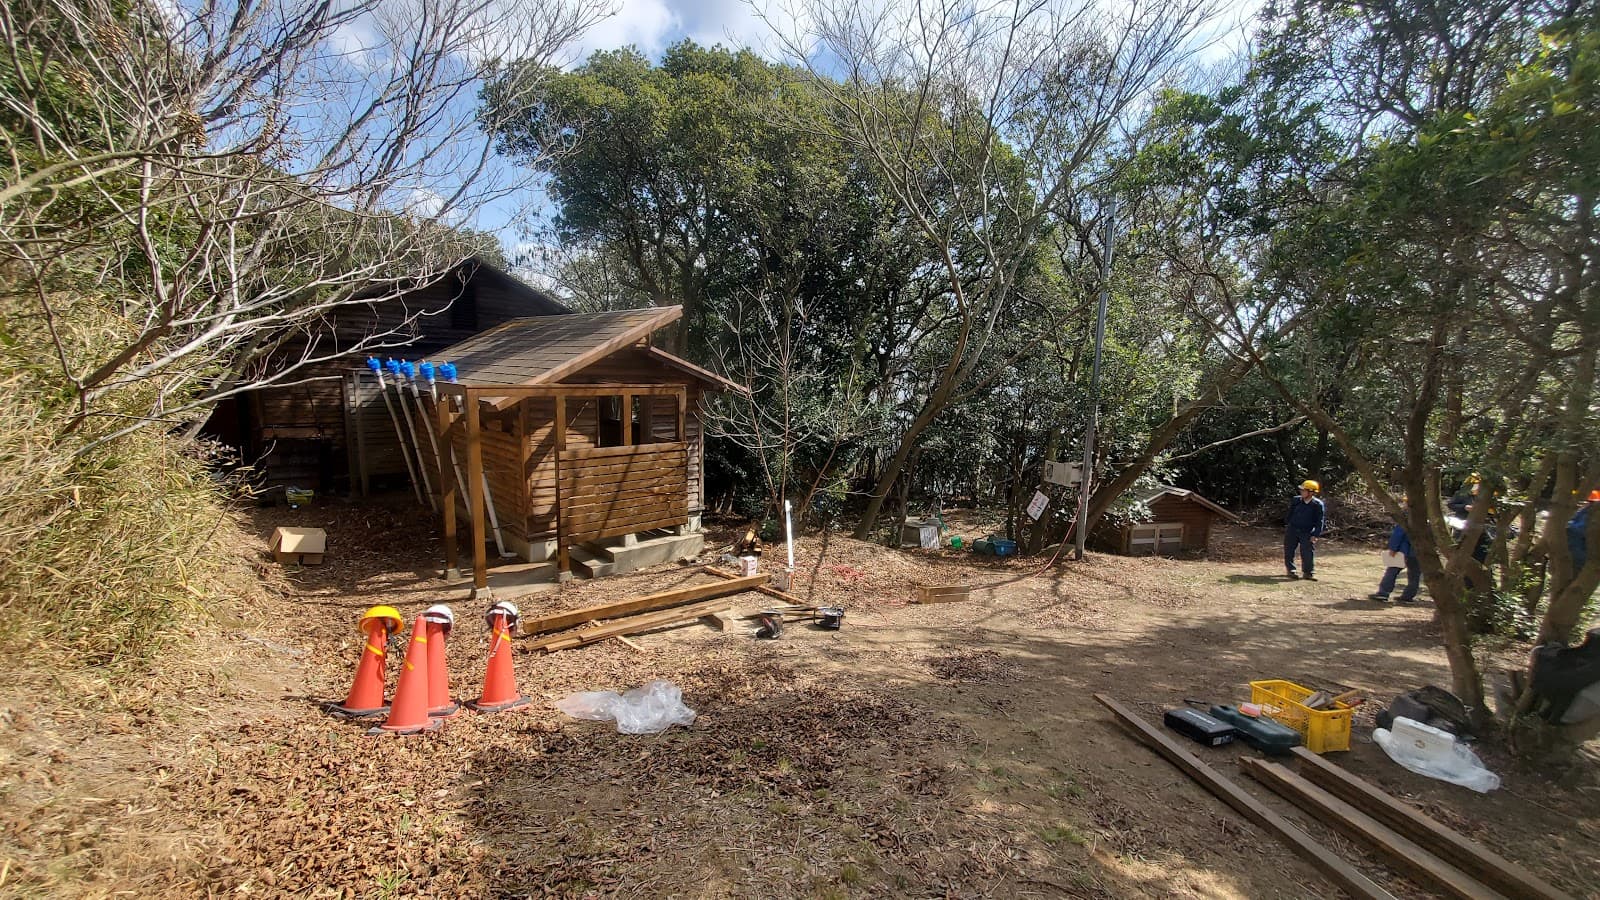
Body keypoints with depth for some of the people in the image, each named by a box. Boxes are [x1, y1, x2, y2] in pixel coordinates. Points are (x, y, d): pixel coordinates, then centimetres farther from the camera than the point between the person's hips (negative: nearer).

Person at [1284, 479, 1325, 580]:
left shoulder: (1317, 504, -11)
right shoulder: (1296, 501, -3)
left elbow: (1320, 521, -8)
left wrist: (1315, 535, -11)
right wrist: (1287, 525, 15)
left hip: (1307, 532, -3)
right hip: (1292, 529, 3)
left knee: (1308, 552, -5)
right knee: (1289, 551, 5)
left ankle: (1309, 573, 8)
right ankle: (1291, 570, 18)